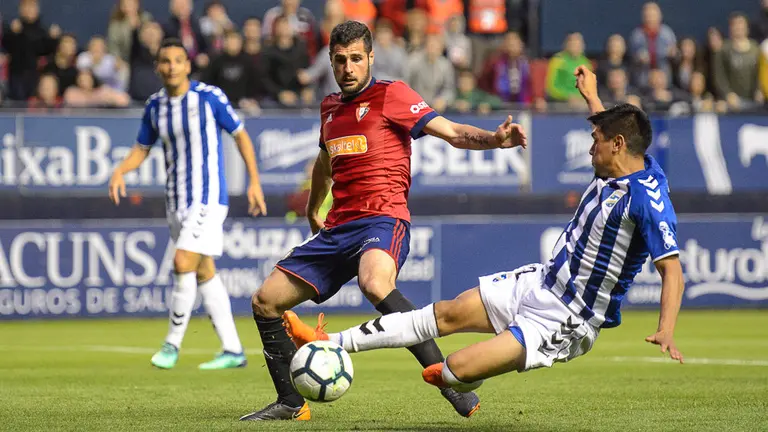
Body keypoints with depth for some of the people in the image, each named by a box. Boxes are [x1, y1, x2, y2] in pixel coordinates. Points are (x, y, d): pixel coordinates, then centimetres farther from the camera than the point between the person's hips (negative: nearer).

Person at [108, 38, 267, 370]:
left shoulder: (209, 96, -10)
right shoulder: (155, 105, 5)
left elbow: (240, 135, -1)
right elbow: (142, 148, 16)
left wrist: (254, 181, -3)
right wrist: (120, 171, -3)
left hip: (208, 196, -6)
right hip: (176, 200, 6)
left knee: (184, 264, -17)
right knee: (204, 272, 9)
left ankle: (172, 344, -4)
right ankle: (232, 350, 15)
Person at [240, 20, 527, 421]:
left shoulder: (391, 94, -1)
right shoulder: (330, 106, 19)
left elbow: (452, 132, -10)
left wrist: (494, 138, -29)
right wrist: (312, 211, 51)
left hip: (382, 219, -8)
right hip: (338, 226, 8)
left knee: (374, 284, -39)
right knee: (265, 300, 4)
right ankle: (290, 403, 15)